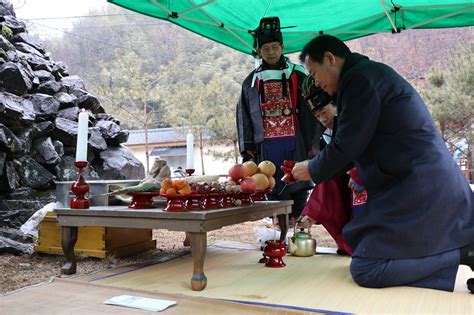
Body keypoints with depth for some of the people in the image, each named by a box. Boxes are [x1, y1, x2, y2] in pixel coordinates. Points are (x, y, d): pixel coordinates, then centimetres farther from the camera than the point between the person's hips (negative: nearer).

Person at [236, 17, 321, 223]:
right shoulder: (251, 82, 11)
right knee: (273, 191, 3)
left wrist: (312, 145, -4)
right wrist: (247, 152, 5)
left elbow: (310, 113, 2)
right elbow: (244, 119, 11)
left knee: (298, 189, 1)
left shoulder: (298, 76, 4)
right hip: (266, 146, 2)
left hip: (295, 144, -1)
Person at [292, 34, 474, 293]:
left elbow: (347, 145, -14)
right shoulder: (369, 73, 19)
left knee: (365, 270, -12)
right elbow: (356, 146, 21)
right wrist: (317, 168, 22)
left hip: (419, 188, -11)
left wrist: (313, 170, 3)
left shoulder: (360, 77, -13)